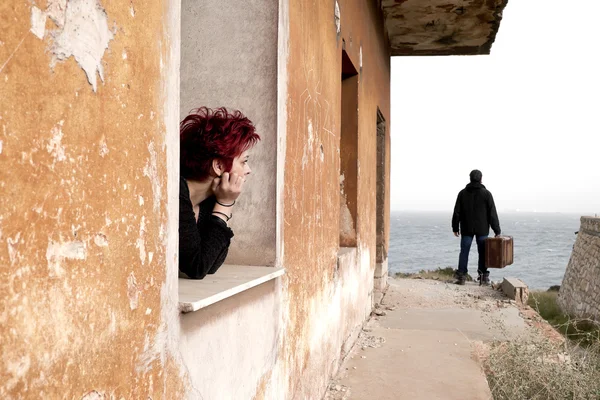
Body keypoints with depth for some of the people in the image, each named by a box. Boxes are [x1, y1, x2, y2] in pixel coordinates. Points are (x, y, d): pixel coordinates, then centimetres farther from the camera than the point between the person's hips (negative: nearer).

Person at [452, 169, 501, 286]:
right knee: (483, 253, 5)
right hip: (482, 229, -1)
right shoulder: (486, 193, -4)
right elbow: (492, 214, -5)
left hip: (466, 229, 1)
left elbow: (457, 212, 4)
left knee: (464, 252, 5)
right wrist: (497, 231, 0)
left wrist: (455, 227, 12)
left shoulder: (463, 193, 2)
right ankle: (483, 277, 6)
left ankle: (461, 277, 1)